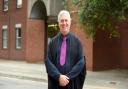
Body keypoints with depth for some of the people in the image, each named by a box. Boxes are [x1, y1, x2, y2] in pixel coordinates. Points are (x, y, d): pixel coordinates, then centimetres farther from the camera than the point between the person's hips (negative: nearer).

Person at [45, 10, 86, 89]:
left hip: (72, 82, -1)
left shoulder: (76, 41, 1)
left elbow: (81, 62, -5)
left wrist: (68, 76, -14)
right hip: (55, 82, 1)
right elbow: (48, 61, -1)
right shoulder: (53, 42, 5)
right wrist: (58, 76, -15)